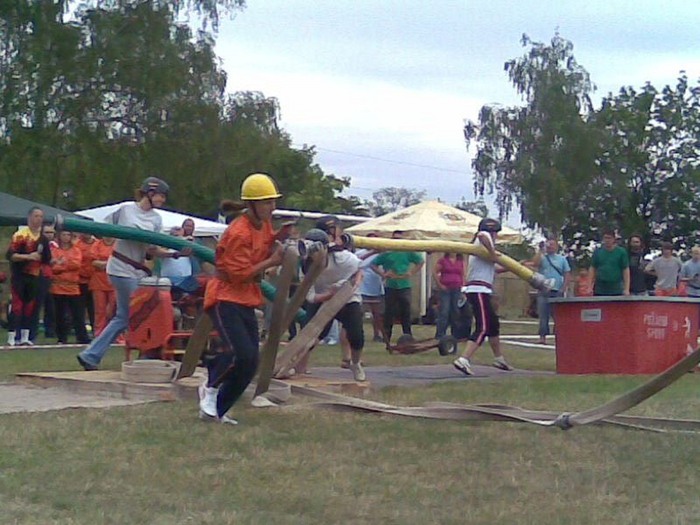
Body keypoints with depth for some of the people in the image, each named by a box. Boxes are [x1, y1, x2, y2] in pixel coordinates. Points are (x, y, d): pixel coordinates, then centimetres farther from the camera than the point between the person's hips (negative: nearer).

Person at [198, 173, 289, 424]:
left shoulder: (264, 224, 8)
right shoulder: (239, 232, -19)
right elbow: (240, 274, -21)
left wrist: (277, 237, 4)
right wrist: (271, 262, -15)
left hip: (247, 301, 9)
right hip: (225, 298, -9)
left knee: (251, 363, 5)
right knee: (241, 353, -26)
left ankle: (216, 410, 15)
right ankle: (211, 387, 2)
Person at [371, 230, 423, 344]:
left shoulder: (408, 252, 7)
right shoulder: (386, 253, 2)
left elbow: (420, 262, 18)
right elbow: (373, 264, 6)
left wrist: (412, 272, 6)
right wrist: (382, 274, -6)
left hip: (404, 286, 1)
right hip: (390, 287, -1)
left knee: (406, 313, 3)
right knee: (389, 313, 1)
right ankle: (387, 338, 7)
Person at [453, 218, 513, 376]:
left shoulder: (481, 245, 26)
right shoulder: (485, 237, -4)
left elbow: (495, 268, 34)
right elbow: (481, 234, -32)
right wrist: (492, 253, -22)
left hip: (480, 291, 11)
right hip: (479, 290, -11)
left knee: (493, 323, 23)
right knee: (483, 328, -16)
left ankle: (499, 359, 36)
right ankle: (463, 360, -26)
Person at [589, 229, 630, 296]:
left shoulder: (621, 252, -1)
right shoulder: (597, 251, 5)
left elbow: (626, 270, -1)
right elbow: (592, 268, 9)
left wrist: (626, 289, -7)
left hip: (616, 291, -2)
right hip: (599, 291, 2)